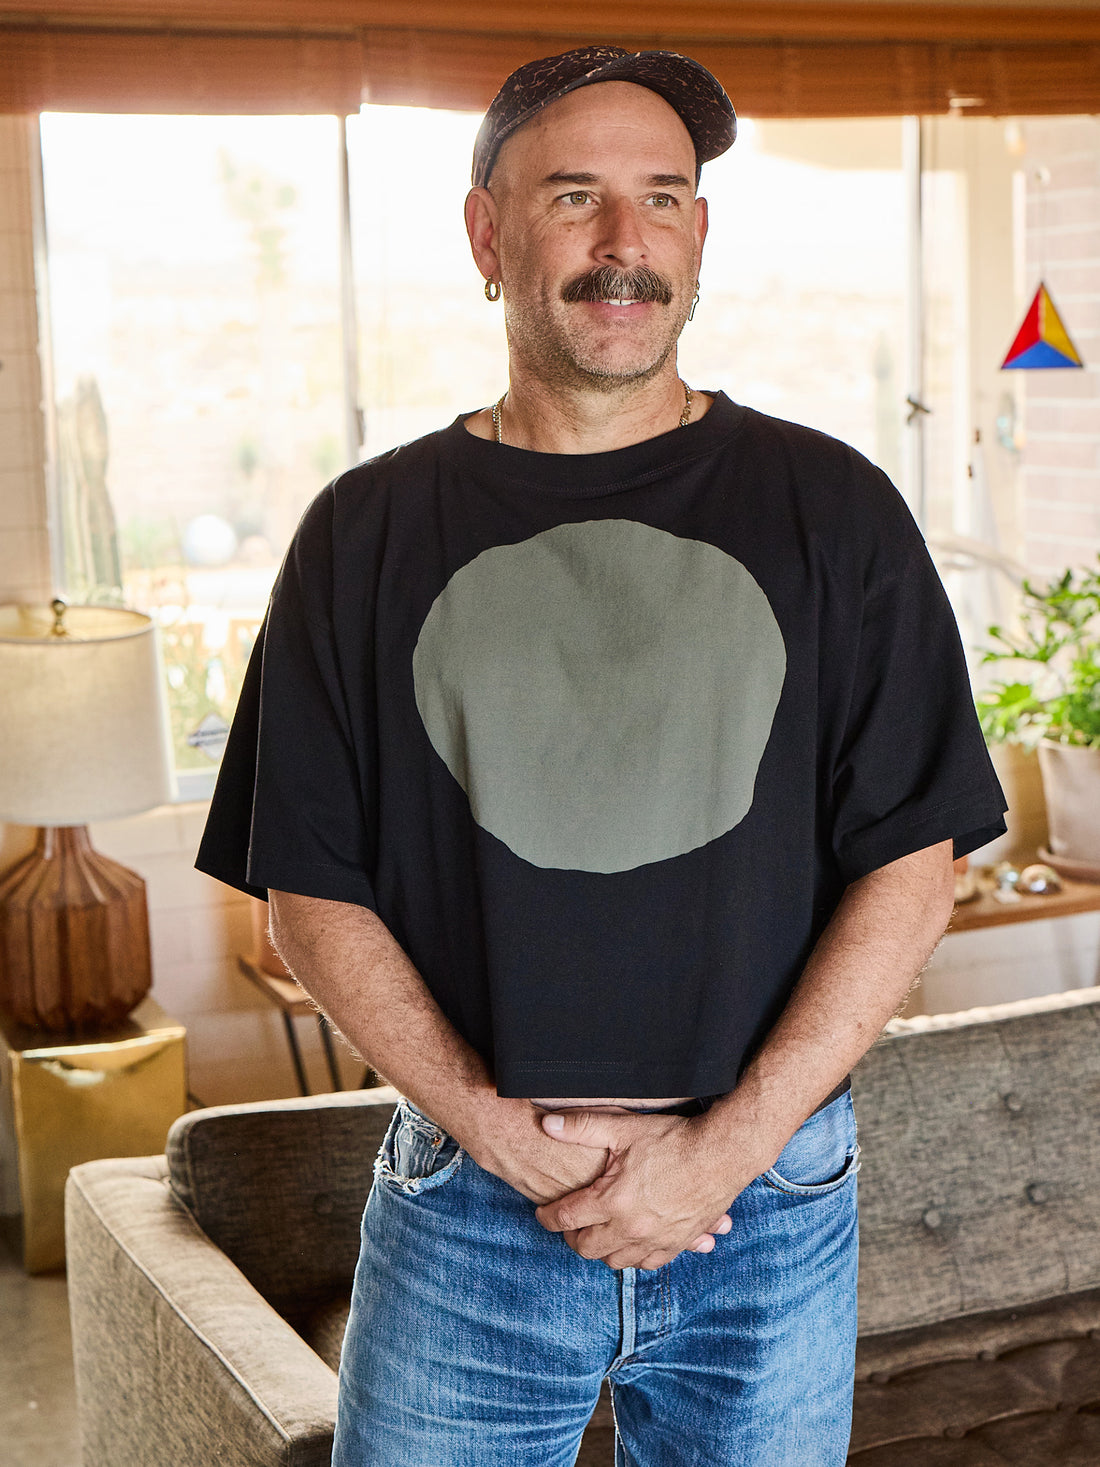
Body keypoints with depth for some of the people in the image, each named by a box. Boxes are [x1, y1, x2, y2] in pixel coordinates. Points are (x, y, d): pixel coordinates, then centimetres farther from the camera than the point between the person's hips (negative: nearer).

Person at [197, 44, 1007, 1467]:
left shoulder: (831, 509, 1)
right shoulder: (366, 534, 2)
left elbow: (910, 869, -2)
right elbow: (311, 894, 1)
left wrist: (726, 1145, -11)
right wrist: (497, 1128, -11)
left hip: (773, 1213, 0)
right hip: (463, 1220, 0)